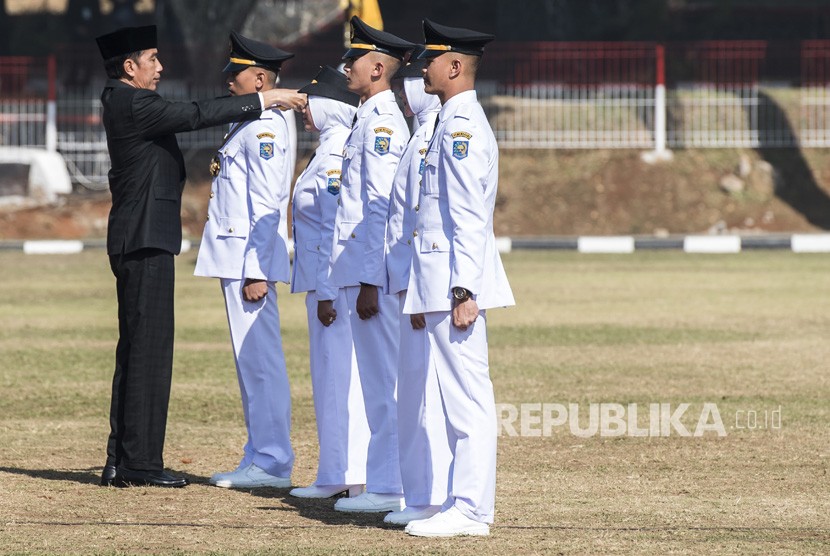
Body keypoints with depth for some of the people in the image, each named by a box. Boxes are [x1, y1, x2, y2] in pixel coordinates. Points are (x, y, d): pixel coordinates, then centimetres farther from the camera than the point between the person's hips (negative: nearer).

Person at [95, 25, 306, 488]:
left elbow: (189, 116, 16)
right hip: (145, 240, -11)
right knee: (149, 347, -8)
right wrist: (264, 100, -16)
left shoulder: (128, 103, 16)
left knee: (138, 348, 12)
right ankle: (140, 461, -6)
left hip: (141, 241, 11)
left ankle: (123, 462, 14)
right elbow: (195, 115, -20)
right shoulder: (132, 105, -15)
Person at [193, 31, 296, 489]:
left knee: (259, 360, -8)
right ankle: (260, 458, 16)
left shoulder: (265, 128, -13)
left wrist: (257, 271, -21)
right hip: (235, 258, 10)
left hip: (250, 260, -10)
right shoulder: (247, 126, 18)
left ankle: (272, 463, -7)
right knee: (252, 361, 12)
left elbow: (267, 206, -18)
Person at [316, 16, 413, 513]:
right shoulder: (368, 119, 18)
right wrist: (331, 289, 22)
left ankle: (390, 489, -6)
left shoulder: (383, 121, -12)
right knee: (376, 384, 11)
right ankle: (384, 484, 14)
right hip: (361, 274, 10)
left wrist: (369, 283, -21)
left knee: (384, 383, -8)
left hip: (376, 274, -10)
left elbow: (381, 208, -18)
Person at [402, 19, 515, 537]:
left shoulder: (461, 126, -14)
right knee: (459, 395, 11)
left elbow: (469, 217, -19)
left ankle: (471, 510, -9)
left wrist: (463, 292, -22)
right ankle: (465, 502, 15)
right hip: (443, 282, 11)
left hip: (455, 281, -11)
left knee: (466, 396, -9)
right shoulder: (455, 122, 18)